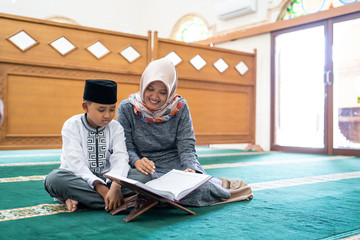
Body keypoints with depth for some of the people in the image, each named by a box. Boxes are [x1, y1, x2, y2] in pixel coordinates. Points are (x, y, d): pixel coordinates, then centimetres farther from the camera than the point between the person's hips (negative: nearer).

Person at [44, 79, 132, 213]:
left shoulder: (116, 128, 2)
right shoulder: (72, 126, -6)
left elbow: (120, 159, -13)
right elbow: (76, 162, -18)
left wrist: (115, 186, -34)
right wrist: (101, 188, -32)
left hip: (107, 178, 3)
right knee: (54, 178, -33)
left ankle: (76, 198, -27)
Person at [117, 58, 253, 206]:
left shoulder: (180, 107, -1)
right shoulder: (127, 108, -3)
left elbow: (186, 146, -5)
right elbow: (126, 147, -4)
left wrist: (190, 168, -26)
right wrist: (136, 162, -28)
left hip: (177, 164, -1)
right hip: (145, 169, 1)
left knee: (199, 187, -34)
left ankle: (220, 184, 3)